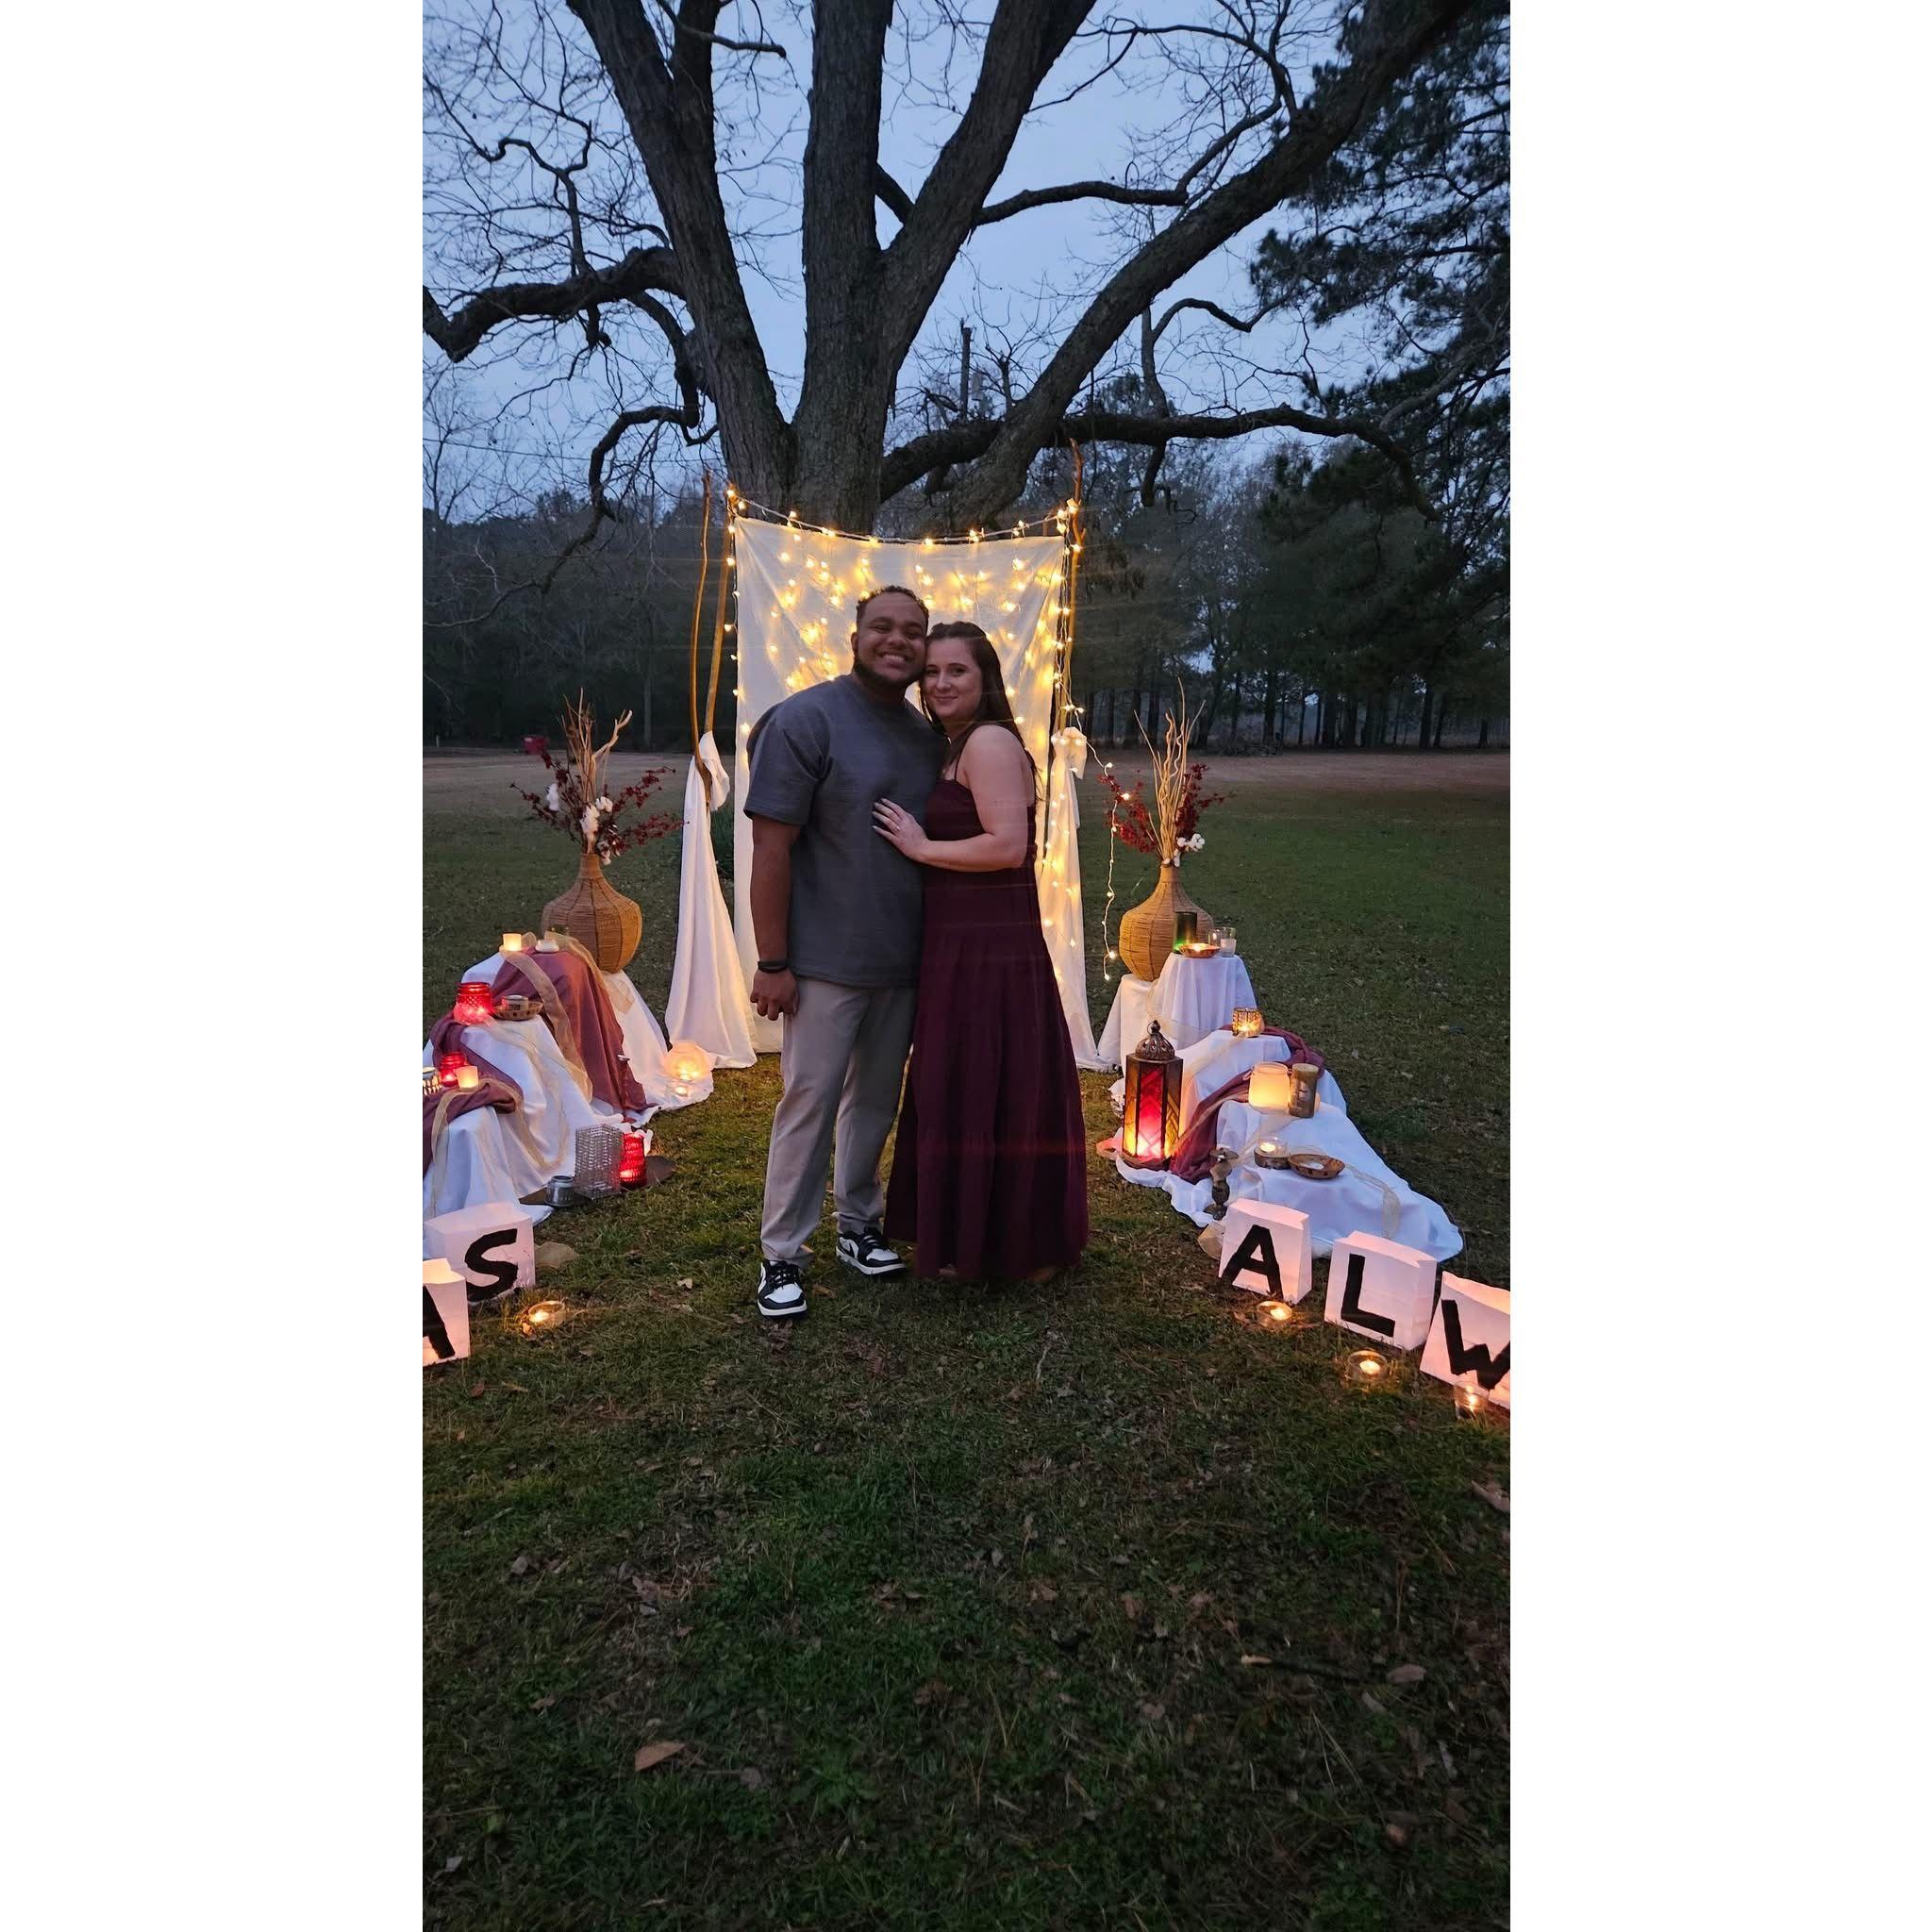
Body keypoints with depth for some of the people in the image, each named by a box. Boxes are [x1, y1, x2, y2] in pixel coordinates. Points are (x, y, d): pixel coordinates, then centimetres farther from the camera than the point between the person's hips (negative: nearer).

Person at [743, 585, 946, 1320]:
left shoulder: (928, 738, 10)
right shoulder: (805, 720, -9)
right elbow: (771, 849, -13)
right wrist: (773, 963, -16)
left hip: (903, 962, 6)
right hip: (827, 962, -6)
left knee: (876, 1100, 14)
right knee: (811, 1103, 1)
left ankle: (858, 1225, 30)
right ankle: (782, 1255, 14)